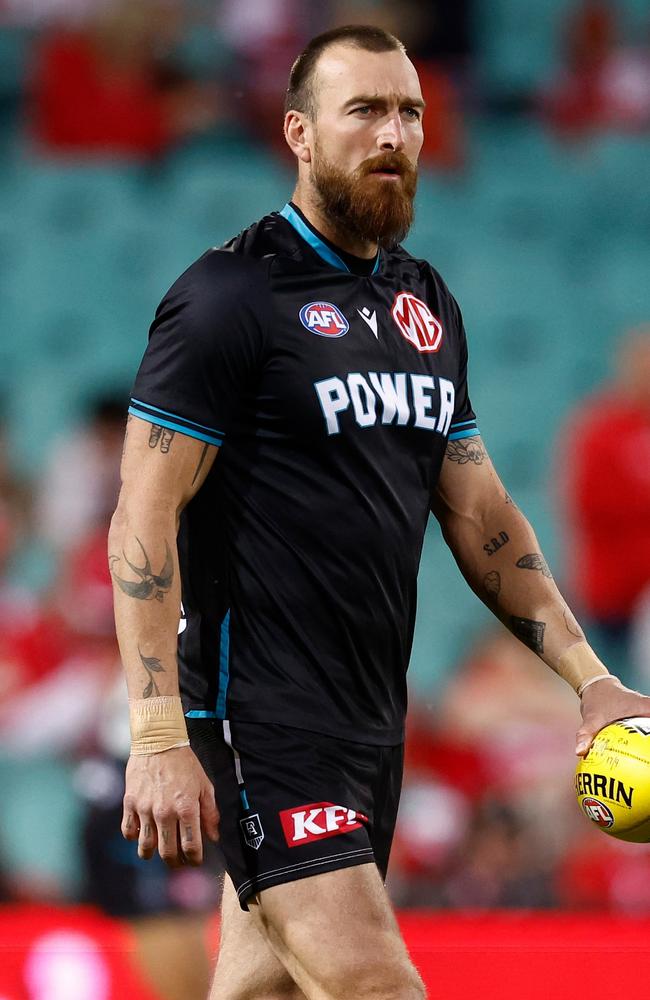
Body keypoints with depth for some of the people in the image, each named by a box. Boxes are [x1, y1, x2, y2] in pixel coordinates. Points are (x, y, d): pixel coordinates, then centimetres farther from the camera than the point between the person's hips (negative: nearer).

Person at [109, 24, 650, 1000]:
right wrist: (157, 736, -19)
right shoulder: (230, 297, -8)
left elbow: (478, 511, 20)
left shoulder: (427, 305, 15)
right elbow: (144, 519, -12)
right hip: (263, 723, -7)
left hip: (373, 717, 7)